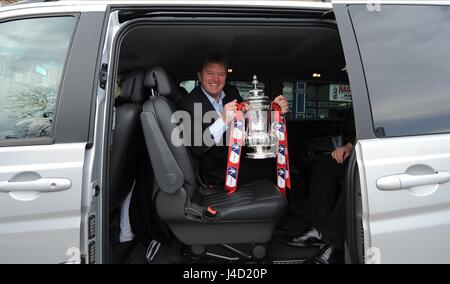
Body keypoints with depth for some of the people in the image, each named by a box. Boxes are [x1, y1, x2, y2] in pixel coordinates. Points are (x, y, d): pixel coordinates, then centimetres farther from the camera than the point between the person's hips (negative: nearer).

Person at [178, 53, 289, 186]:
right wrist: (222, 121, -36)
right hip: (216, 170, -7)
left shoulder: (231, 92, 3)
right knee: (274, 167, -15)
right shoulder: (188, 104, -16)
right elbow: (195, 149, -24)